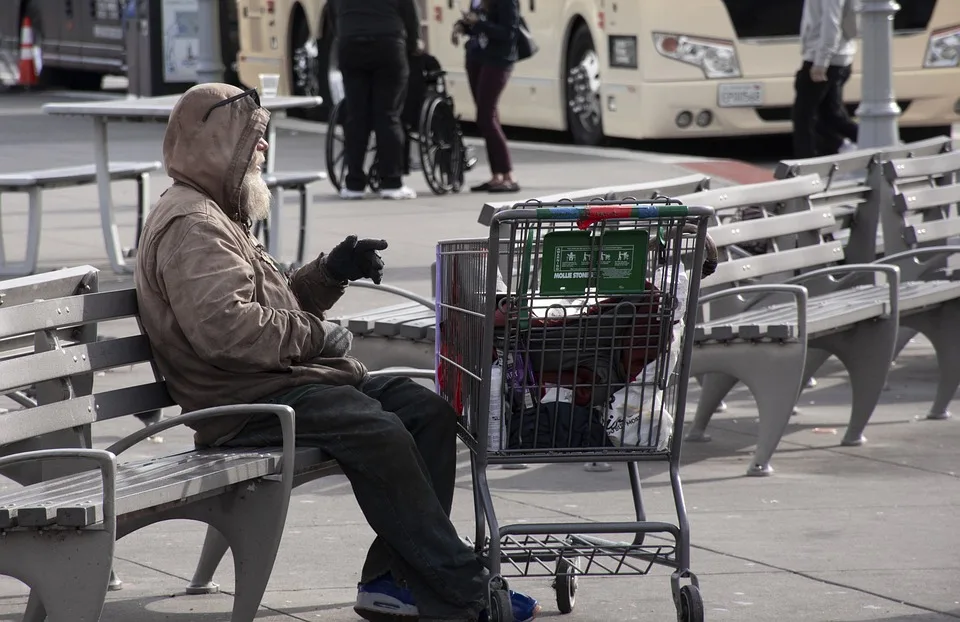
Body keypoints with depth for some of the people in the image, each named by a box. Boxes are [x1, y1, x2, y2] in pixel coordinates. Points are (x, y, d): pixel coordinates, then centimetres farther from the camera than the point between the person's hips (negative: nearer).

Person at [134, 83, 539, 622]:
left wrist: (332, 273, 12)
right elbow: (225, 326, -26)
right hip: (248, 402, -11)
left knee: (430, 411, -2)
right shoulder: (191, 226, -11)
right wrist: (316, 334, -15)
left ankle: (396, 578, -8)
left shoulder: (219, 218, 25)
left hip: (291, 377, 11)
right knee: (379, 433, -28)